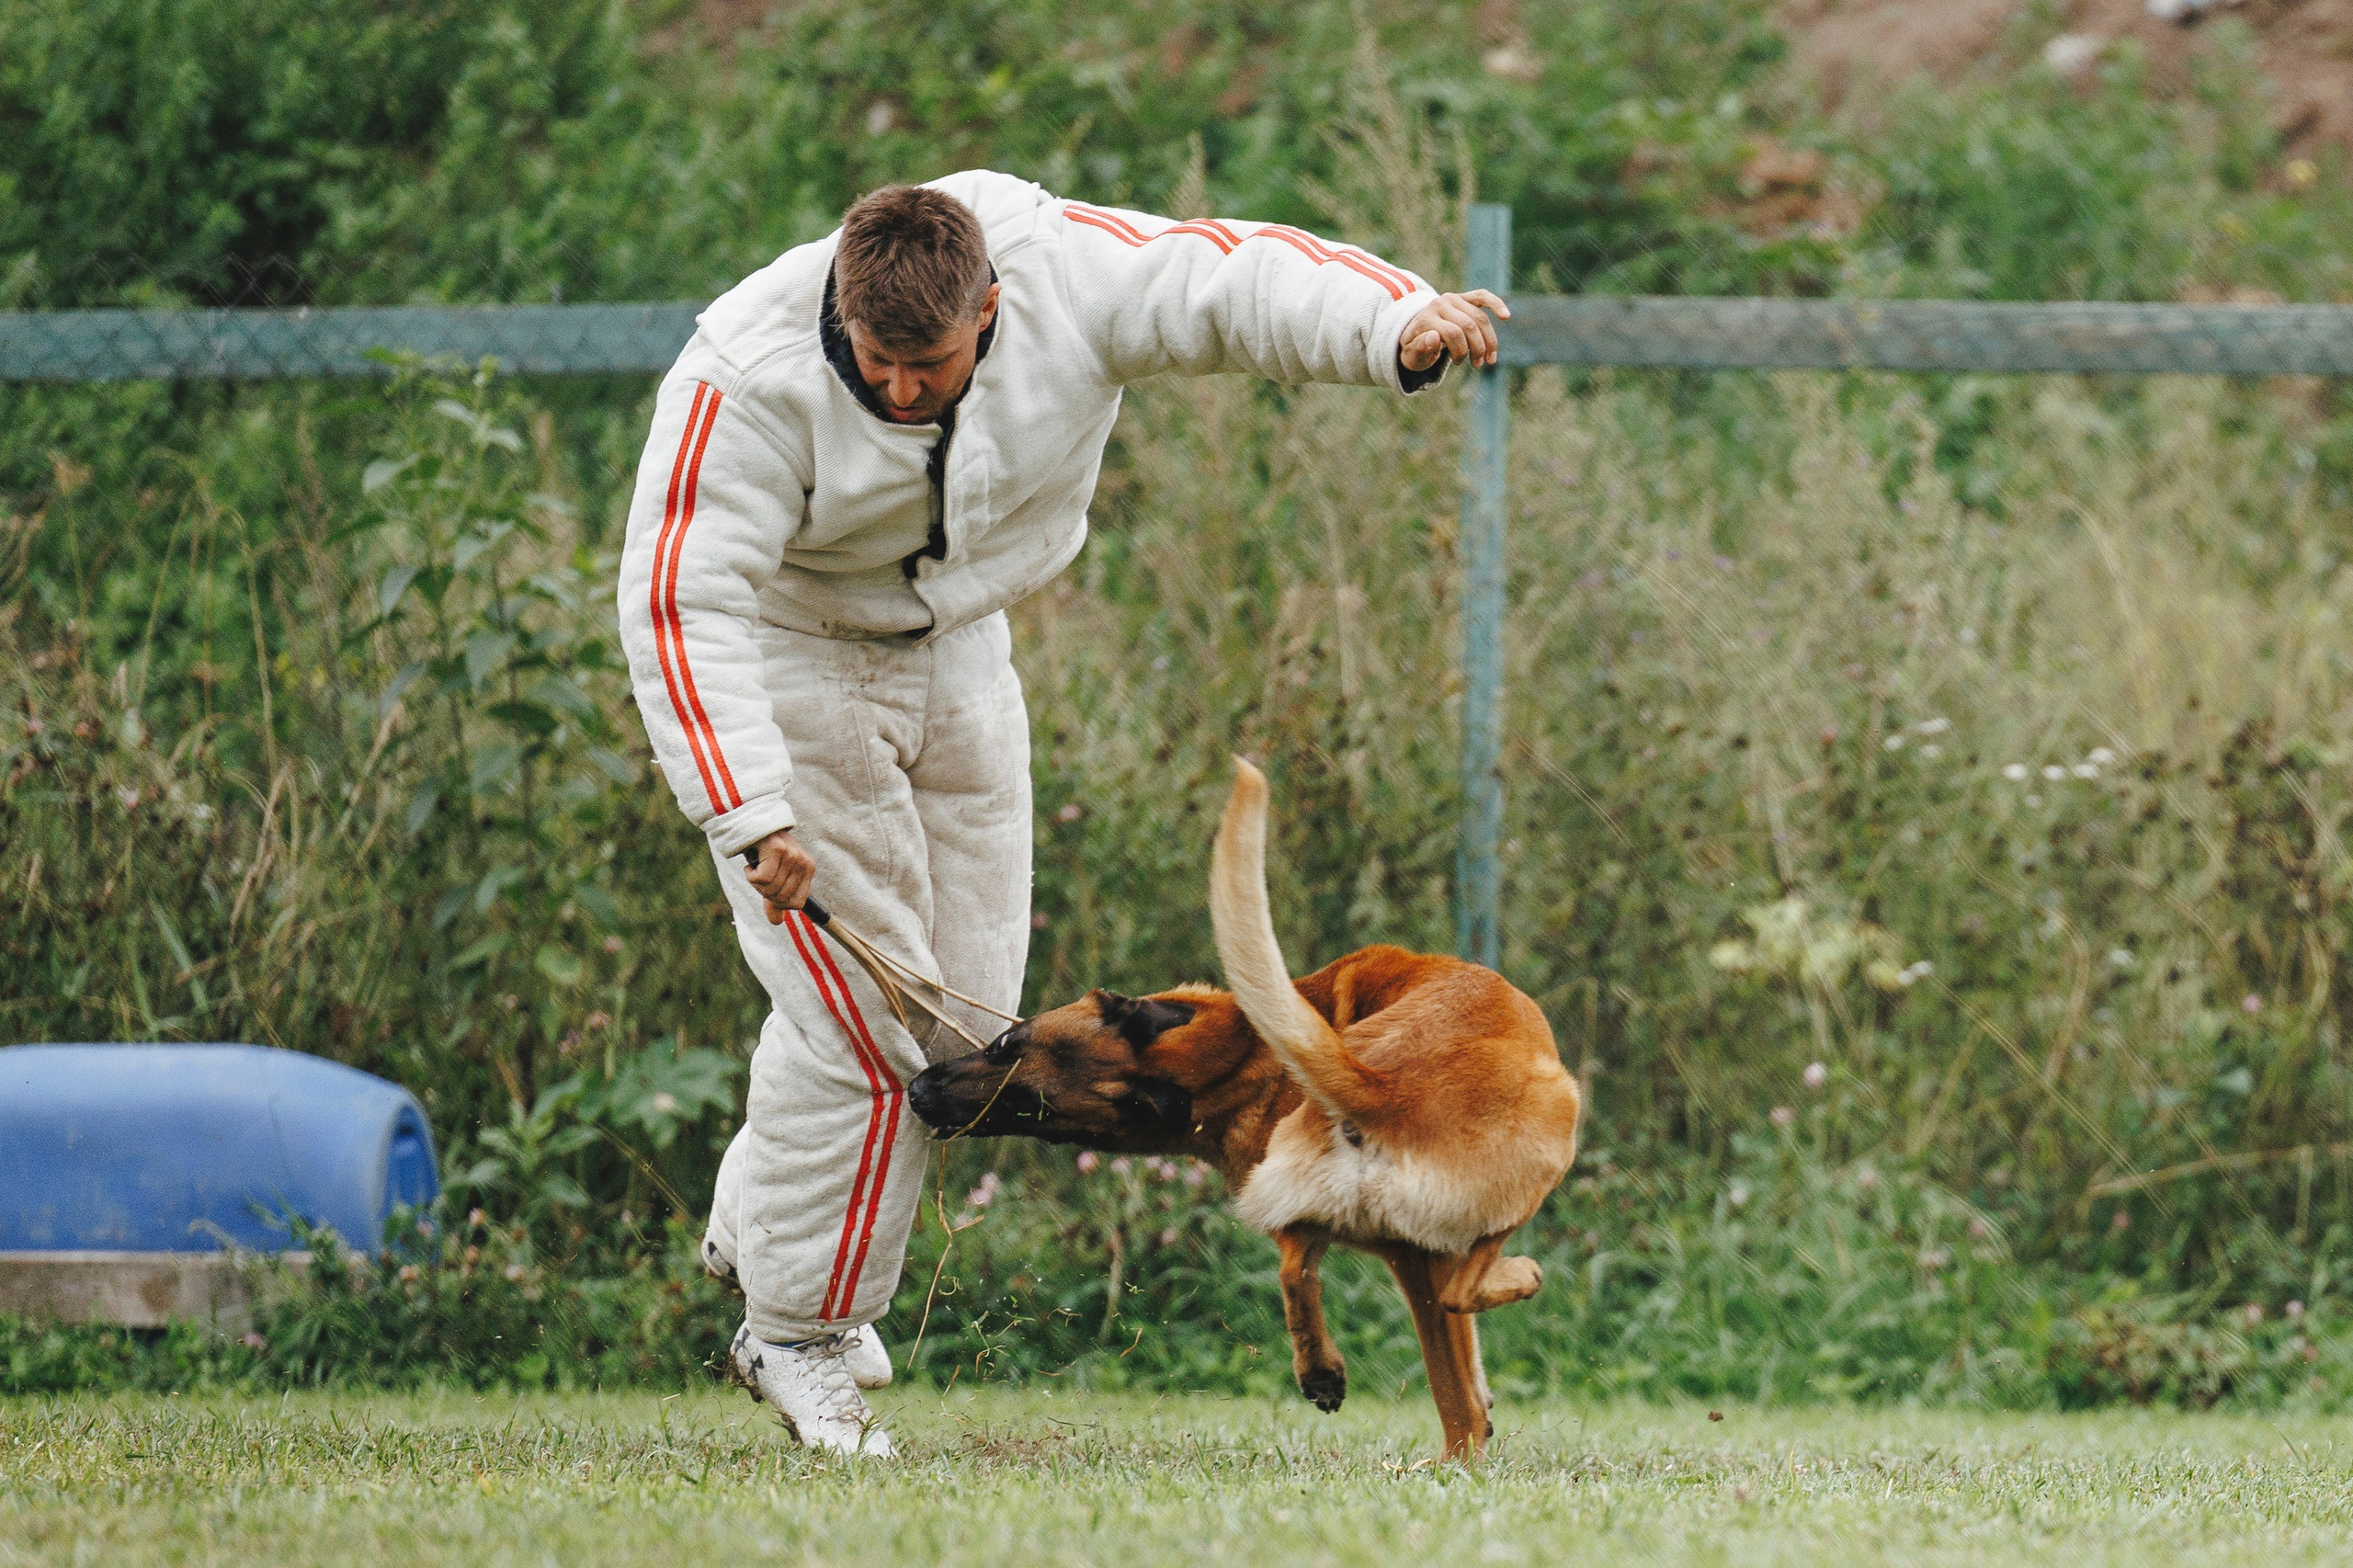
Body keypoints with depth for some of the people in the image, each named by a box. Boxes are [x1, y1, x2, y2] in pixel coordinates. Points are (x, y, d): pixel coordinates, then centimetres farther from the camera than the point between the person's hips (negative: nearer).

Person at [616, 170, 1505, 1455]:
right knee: (869, 1019, -12)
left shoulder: (1065, 273, -22)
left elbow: (1237, 281, -21)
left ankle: (758, 1225, 31)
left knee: (962, 1004, 9)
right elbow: (683, 602, -31)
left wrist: (1398, 329, -40)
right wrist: (749, 814, -38)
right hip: (788, 665, -6)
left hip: (956, 651, 6)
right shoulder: (753, 379, -32)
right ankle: (795, 1330, 3)